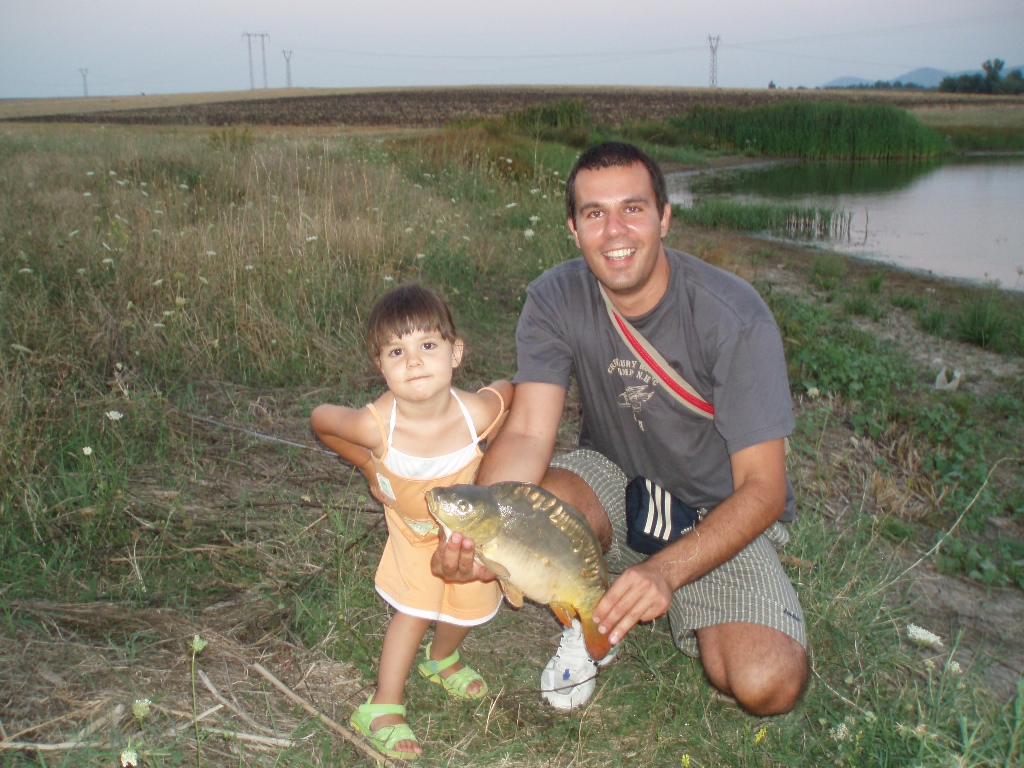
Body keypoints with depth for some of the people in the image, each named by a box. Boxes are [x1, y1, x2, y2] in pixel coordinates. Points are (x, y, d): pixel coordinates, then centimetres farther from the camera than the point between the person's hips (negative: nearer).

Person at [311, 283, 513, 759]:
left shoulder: (477, 412, -38)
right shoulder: (375, 424, -39)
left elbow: (509, 390, -13)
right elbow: (321, 419, -16)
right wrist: (370, 469, -11)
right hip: (414, 525, -2)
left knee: (470, 603, 15)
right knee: (416, 607, -6)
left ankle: (441, 659, 48)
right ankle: (384, 707, 14)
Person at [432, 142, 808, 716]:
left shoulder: (735, 317, -25)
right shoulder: (555, 300, -15)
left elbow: (762, 488, -24)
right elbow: (528, 434, -22)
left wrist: (666, 571, -39)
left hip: (720, 513, -2)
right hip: (615, 482, 3)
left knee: (768, 685, -24)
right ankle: (589, 622, 3)